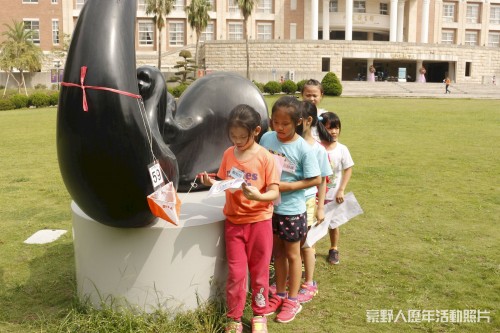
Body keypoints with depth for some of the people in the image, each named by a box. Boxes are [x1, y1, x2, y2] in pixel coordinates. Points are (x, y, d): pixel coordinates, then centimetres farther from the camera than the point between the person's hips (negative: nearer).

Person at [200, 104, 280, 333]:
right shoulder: (228, 154, 0)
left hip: (259, 220, -3)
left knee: (259, 271, 12)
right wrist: (212, 183, -12)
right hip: (233, 221, 3)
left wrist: (258, 196, -32)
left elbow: (274, 193, -13)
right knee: (236, 273, 7)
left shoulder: (265, 158, -13)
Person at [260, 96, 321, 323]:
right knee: (277, 253, 18)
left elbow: (315, 179, -13)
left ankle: (292, 300, 27)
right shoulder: (266, 138, -5)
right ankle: (280, 294, 35)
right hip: (270, 206, 4)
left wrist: (287, 186, -20)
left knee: (292, 254, 12)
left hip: (292, 210, -4)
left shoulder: (303, 148, -17)